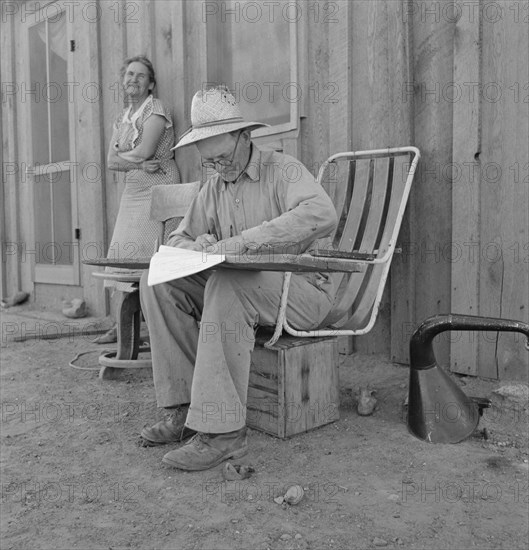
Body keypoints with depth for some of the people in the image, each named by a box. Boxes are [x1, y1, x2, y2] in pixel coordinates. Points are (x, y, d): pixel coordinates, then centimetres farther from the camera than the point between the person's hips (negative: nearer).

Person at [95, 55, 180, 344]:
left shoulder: (156, 110, -5)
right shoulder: (122, 117, 16)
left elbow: (143, 152, -17)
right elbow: (111, 161, 6)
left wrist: (123, 157, 2)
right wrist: (139, 164, -10)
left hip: (158, 189, -7)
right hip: (132, 190, 7)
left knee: (152, 256, -10)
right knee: (124, 255, 6)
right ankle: (122, 324, 14)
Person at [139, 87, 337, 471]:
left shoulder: (283, 169, -7)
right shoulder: (214, 187, 13)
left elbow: (322, 216, -29)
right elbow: (177, 240, 18)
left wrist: (243, 242, -33)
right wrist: (197, 247, -9)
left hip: (301, 289, -6)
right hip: (240, 289, 7)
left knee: (227, 284, -36)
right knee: (157, 281, -11)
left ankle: (222, 429, -32)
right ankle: (186, 407, -11)